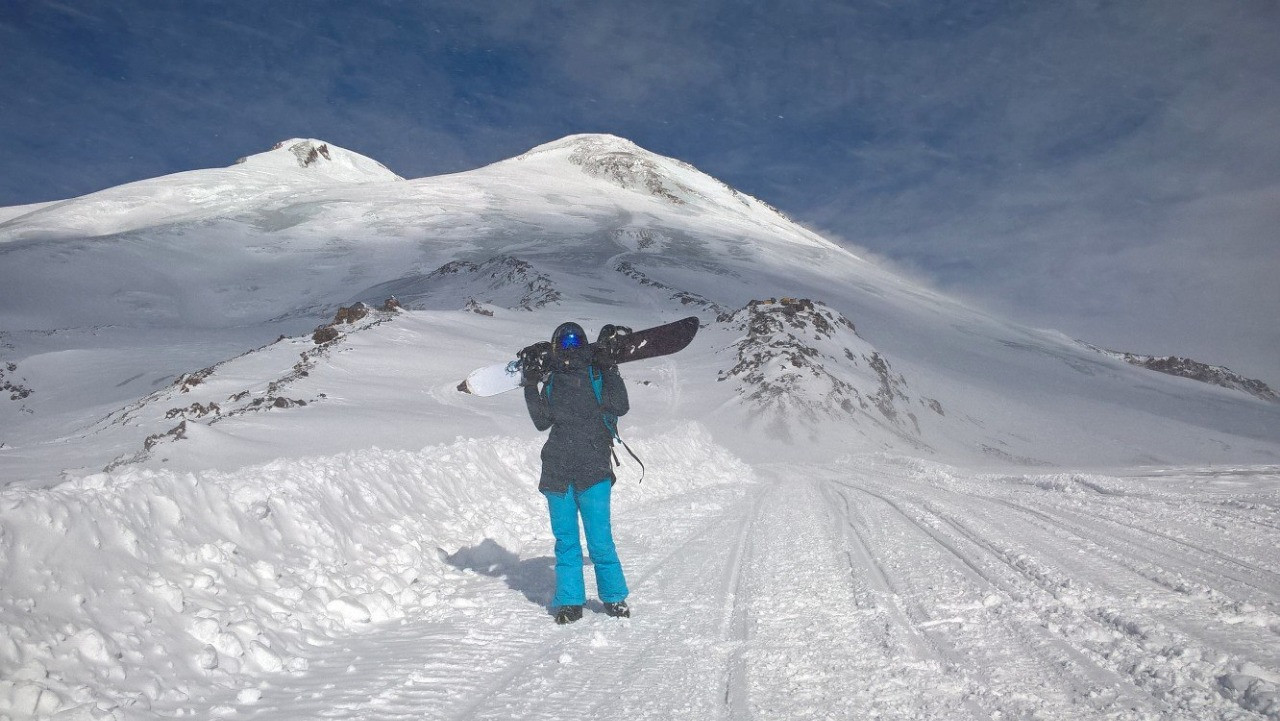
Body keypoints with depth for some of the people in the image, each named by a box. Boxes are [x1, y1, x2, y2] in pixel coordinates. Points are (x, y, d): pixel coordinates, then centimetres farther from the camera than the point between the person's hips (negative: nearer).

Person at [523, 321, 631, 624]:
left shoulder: (597, 375, 6)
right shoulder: (551, 381, 14)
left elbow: (620, 407, -6)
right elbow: (542, 422, 11)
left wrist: (610, 371, -10)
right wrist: (531, 389, 4)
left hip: (593, 470, -3)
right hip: (557, 472, 3)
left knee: (600, 540, -2)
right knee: (565, 540, 6)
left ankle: (614, 597, 14)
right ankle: (569, 602, 16)